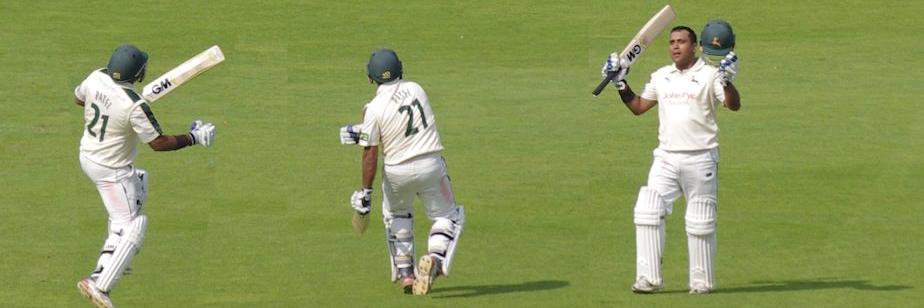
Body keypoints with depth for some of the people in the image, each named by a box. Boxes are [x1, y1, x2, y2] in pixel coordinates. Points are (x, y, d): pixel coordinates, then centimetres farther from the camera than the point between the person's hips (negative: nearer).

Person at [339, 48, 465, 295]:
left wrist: (366, 191, -8)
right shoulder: (415, 89, -1)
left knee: (396, 216, 26)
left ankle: (405, 274, 21)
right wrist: (360, 132, 17)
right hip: (430, 166, 1)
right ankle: (435, 258, -13)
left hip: (397, 171, -1)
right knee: (448, 216, 15)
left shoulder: (374, 108, -14)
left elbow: (370, 154, -15)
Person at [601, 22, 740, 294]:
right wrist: (620, 83, 11)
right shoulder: (661, 76, 14)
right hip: (666, 157, 5)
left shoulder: (709, 75, -3)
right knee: (647, 211, -7)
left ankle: (702, 281, 10)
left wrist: (727, 80, -31)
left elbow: (734, 105, -15)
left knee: (700, 221, 1)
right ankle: (649, 278, -5)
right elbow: (638, 107, 21)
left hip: (700, 158, -5)